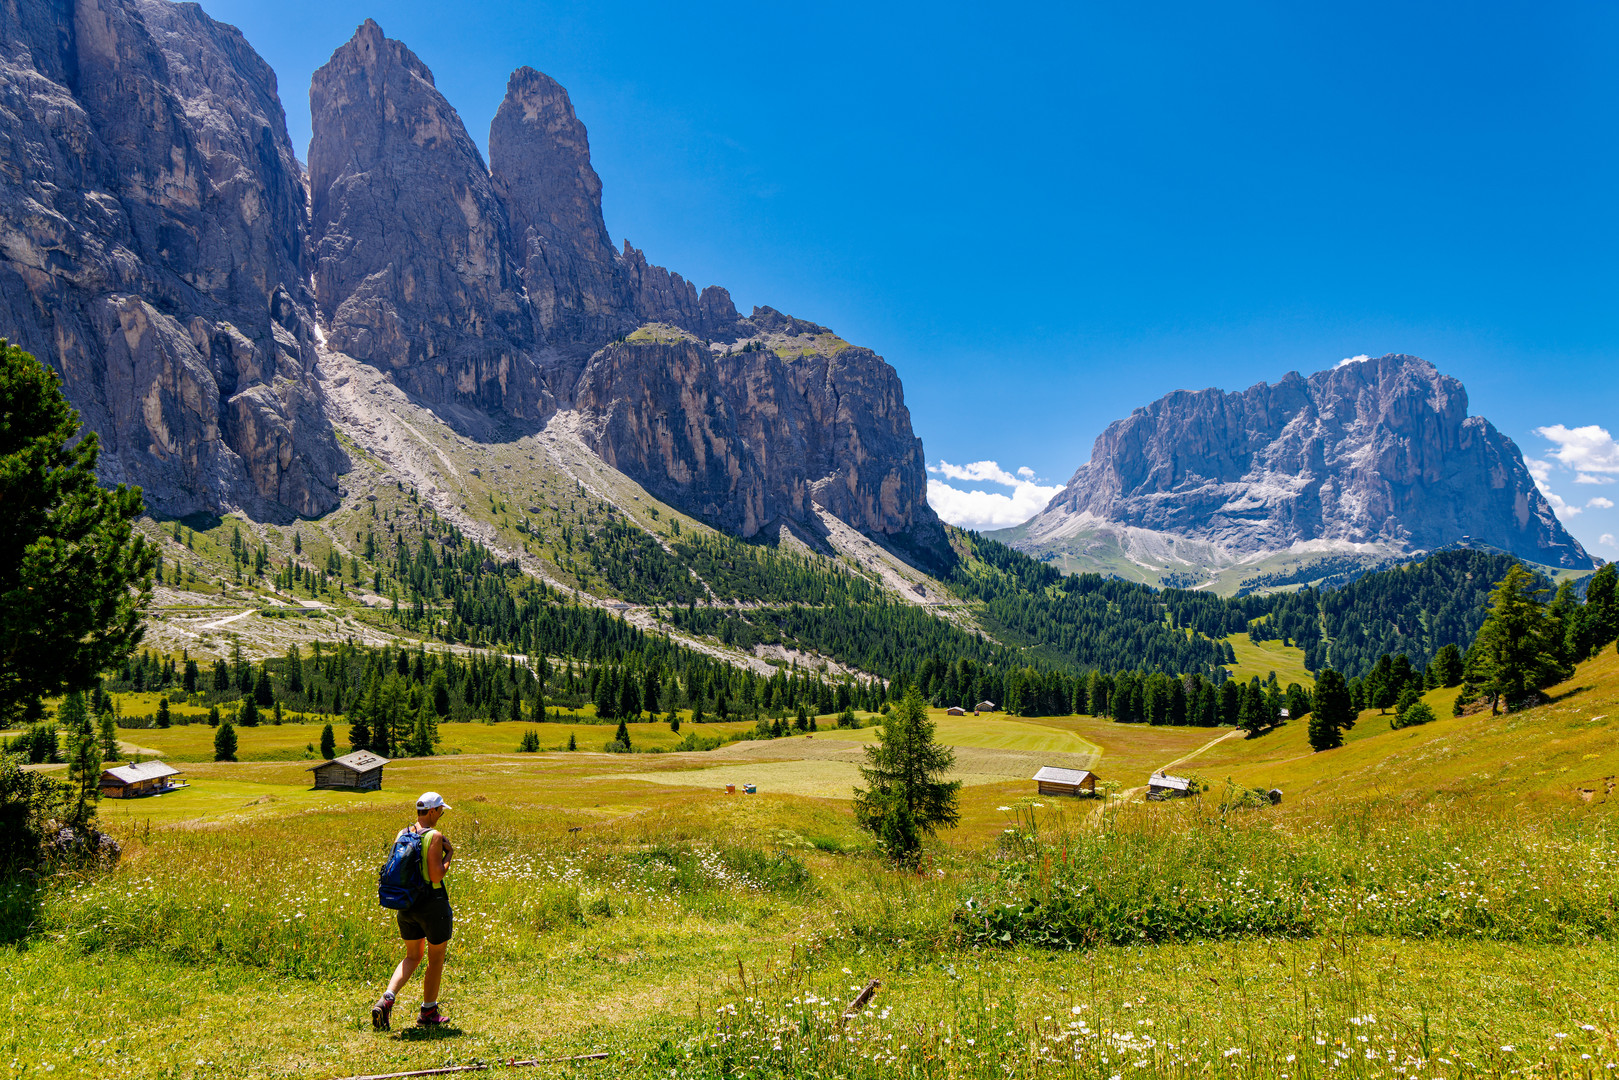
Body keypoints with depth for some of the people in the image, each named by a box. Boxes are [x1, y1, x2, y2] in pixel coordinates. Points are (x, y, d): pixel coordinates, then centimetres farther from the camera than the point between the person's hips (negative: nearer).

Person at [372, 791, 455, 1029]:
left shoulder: (402, 834, 3)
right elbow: (436, 876, -21)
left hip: (406, 904, 6)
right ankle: (428, 1012, 24)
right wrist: (449, 854, -8)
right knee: (436, 958, 13)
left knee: (412, 956, 22)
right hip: (432, 903, -6)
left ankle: (386, 999, 1)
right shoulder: (434, 836, -18)